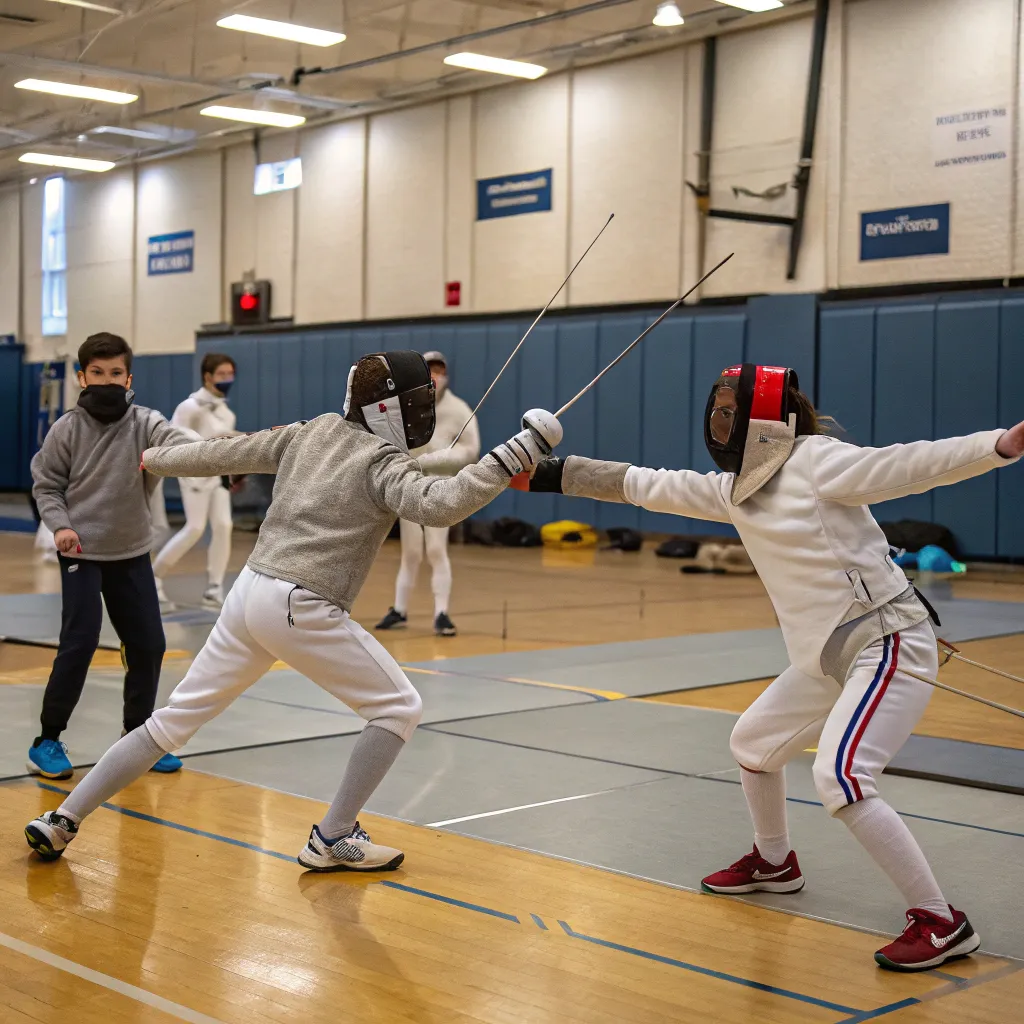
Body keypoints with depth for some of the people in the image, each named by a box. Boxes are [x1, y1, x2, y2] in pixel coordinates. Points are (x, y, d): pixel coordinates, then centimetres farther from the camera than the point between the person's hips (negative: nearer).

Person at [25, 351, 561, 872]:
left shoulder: (311, 433, 14)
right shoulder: (384, 461, -7)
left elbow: (222, 454, 21)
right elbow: (439, 506, -26)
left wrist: (153, 459, 37)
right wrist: (517, 453, -26)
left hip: (249, 594, 7)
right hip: (300, 609, -7)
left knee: (174, 721, 15)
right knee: (398, 709, 7)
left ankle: (61, 821, 15)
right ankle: (334, 839, 8)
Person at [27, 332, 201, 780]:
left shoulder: (143, 422, -7)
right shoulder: (67, 429, -7)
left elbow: (174, 439, -26)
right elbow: (46, 484, 1)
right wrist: (60, 526, -15)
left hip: (132, 553, 3)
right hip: (81, 553, -3)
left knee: (148, 645, 6)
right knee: (80, 641, -9)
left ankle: (137, 737, 23)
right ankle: (47, 740, 6)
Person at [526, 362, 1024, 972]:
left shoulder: (816, 460, -14)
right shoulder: (739, 488, 9)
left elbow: (913, 465, -23)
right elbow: (645, 485, 14)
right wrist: (549, 474, 16)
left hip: (888, 644, -9)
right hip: (831, 657, 9)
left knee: (840, 778, -24)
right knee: (753, 742, 22)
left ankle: (942, 924, -15)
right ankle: (775, 863, 46)